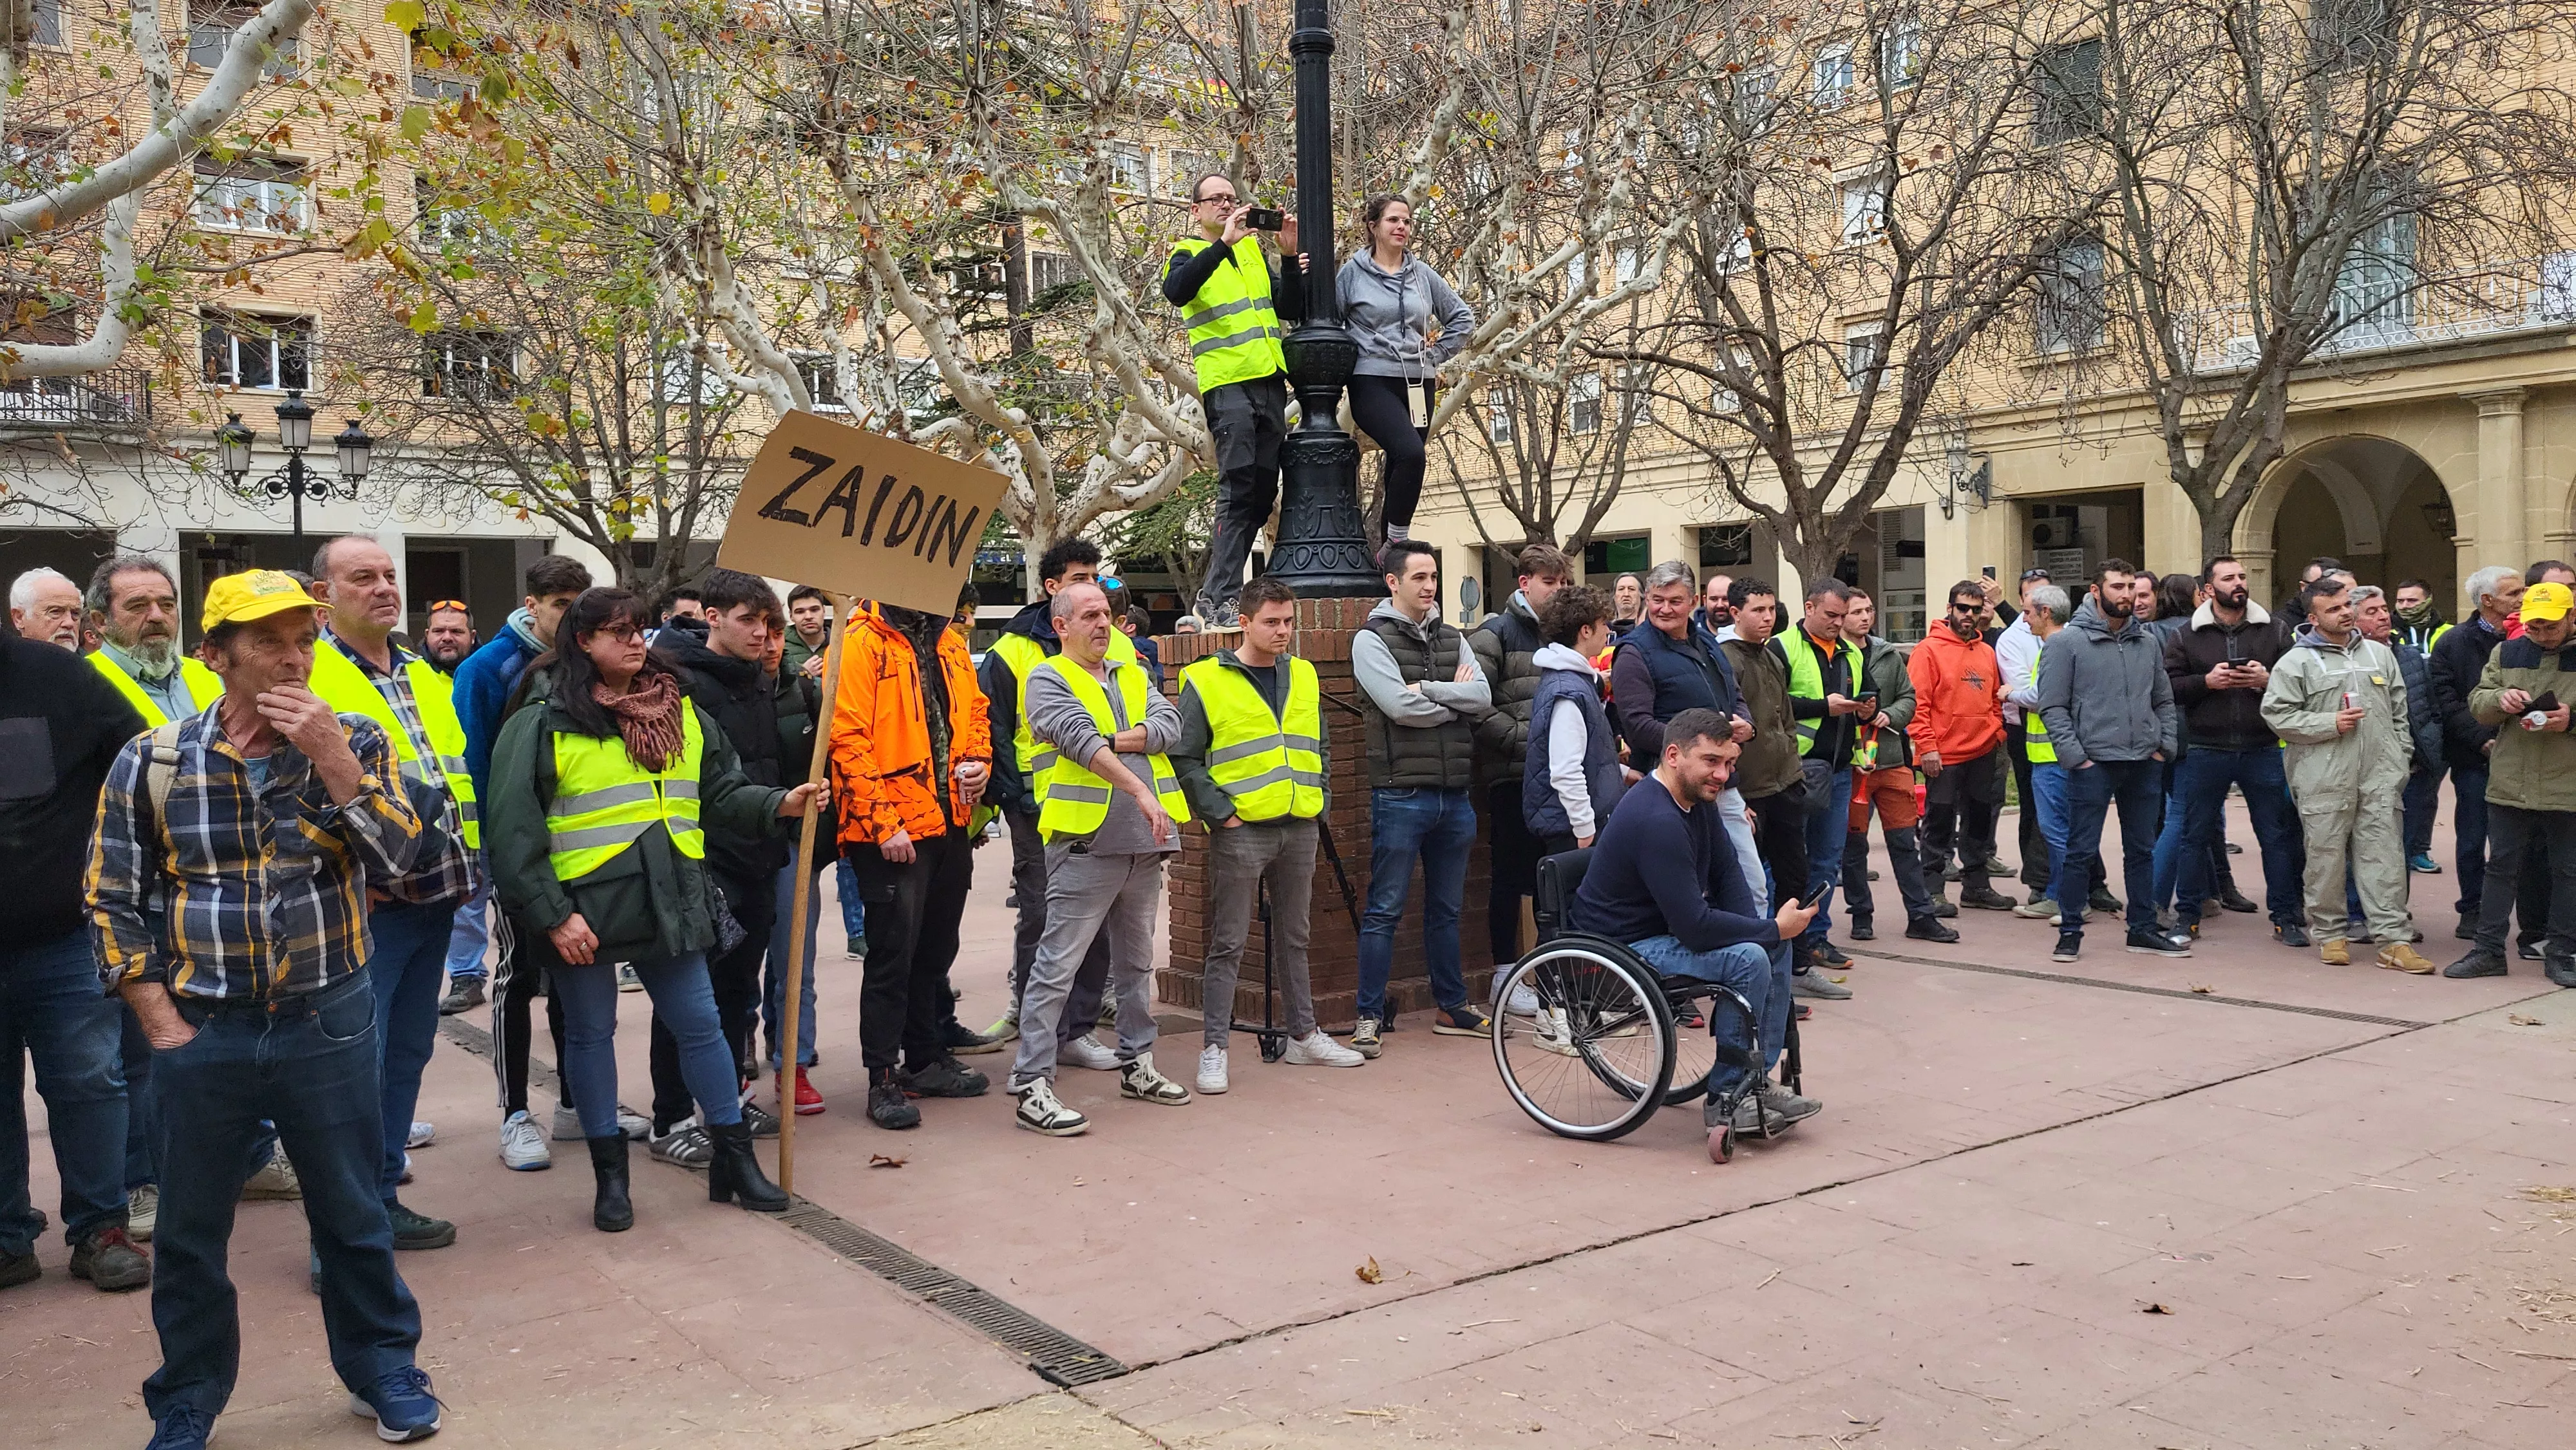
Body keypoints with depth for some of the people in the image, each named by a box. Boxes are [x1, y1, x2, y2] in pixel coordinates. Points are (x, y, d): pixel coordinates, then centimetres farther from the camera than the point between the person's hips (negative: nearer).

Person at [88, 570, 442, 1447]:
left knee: (353, 1217, 12)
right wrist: (163, 1026, -3)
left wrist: (330, 755, -21)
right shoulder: (150, 762, -2)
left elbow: (395, 857, -12)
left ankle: (382, 1370, 30)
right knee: (190, 1235, 12)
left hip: (330, 1026, 0)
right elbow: (113, 900, 2)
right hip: (201, 1038, 0)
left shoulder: (356, 744, 0)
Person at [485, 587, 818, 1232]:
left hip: (668, 901, 4)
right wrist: (551, 915, -15)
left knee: (700, 1025, 7)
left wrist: (779, 803, -4)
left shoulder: (681, 713, 9)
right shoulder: (542, 726, -7)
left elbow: (720, 792, 14)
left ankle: (734, 1156, 20)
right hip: (582, 908, -4)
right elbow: (514, 830, -10)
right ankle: (609, 1173, 23)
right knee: (591, 1033, 9)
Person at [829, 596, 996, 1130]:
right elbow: (848, 740, -16)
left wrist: (978, 761, -1)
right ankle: (883, 1080, 7)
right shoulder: (863, 644, -11)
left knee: (937, 947, 16)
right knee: (893, 952, -3)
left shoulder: (950, 645, 12)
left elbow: (976, 711, 21)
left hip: (950, 823, 7)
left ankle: (927, 1058, 30)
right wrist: (884, 824, -19)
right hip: (891, 832, -7)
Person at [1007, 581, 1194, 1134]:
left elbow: (1170, 726, 1)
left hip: (1144, 841, 7)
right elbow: (1082, 739, -18)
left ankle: (1137, 1065, 30)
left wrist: (1113, 741, -13)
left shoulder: (1133, 675, 17)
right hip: (1086, 840, -7)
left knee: (1136, 962, 17)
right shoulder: (1048, 679, -2)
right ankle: (1031, 1086, -5)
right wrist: (1139, 790, -27)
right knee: (1057, 965, -7)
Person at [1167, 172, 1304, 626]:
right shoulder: (1189, 254, 3)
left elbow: (1292, 309, 16)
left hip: (1270, 381, 7)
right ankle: (1222, 599, -13)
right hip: (1226, 383, -6)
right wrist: (1224, 242, -26)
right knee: (1238, 488, -14)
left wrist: (1289, 257, 2)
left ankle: (1213, 593, 11)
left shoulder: (1253, 249, 21)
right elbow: (1176, 291, -22)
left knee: (1264, 490, 5)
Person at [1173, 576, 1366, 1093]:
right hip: (1240, 832, -5)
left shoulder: (1303, 677, 11)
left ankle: (1304, 1036, 26)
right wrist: (1220, 812, -12)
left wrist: (1318, 802, 10)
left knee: (1293, 937, 16)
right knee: (1229, 943, -2)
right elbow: (1185, 759, -8)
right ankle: (1213, 1050, 4)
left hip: (1300, 829, 5)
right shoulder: (1206, 681, -7)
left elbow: (1320, 747, 21)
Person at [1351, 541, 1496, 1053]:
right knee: (1384, 911, -2)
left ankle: (1453, 1006, 27)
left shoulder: (1451, 638, 13)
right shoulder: (1372, 639, -4)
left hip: (1454, 795, 6)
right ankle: (1370, 1017, 5)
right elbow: (1400, 707, -17)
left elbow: (1483, 696, -2)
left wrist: (1427, 689, -14)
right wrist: (1455, 698, -3)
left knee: (1446, 909, 16)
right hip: (1401, 795, -6)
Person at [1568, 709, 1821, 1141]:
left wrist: (1760, 927, -8)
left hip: (1666, 926, 11)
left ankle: (1758, 1080, 9)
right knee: (1747, 959, -24)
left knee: (1774, 943, 6)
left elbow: (1727, 874, 10)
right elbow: (1695, 927, -30)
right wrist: (1772, 929, -19)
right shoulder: (1656, 820, -29)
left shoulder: (1697, 798, 3)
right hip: (1623, 945, -11)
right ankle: (1728, 1099, -10)